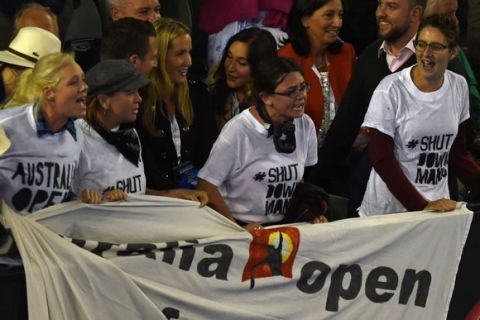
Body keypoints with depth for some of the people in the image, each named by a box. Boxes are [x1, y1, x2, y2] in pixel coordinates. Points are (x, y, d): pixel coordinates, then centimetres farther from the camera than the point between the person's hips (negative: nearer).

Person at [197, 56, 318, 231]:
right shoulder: (238, 130, -12)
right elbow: (206, 184, -11)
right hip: (243, 228, -5)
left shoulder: (306, 125, 5)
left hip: (285, 226, 5)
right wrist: (237, 228, -15)